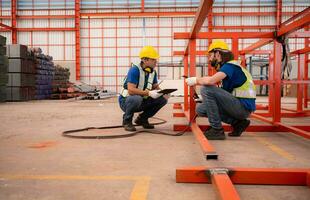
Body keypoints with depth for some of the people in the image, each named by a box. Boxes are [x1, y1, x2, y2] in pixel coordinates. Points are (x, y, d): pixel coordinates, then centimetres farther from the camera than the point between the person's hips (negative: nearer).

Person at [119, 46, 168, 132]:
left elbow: (156, 87, 10)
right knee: (137, 98, -40)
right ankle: (127, 120, -9)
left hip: (141, 102, 7)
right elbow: (131, 90, -31)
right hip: (126, 100, -7)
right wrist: (149, 93, -37)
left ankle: (142, 118, 9)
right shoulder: (135, 70, -23)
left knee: (163, 99, -7)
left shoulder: (153, 72, -1)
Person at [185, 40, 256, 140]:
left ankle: (217, 130, -13)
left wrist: (195, 80, -12)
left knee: (206, 89, -20)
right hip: (237, 106, 9)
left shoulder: (230, 65, -12)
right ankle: (237, 122, 7)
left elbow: (210, 81, -29)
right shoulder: (226, 67, 17)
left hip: (243, 106, -9)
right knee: (200, 109, 8)